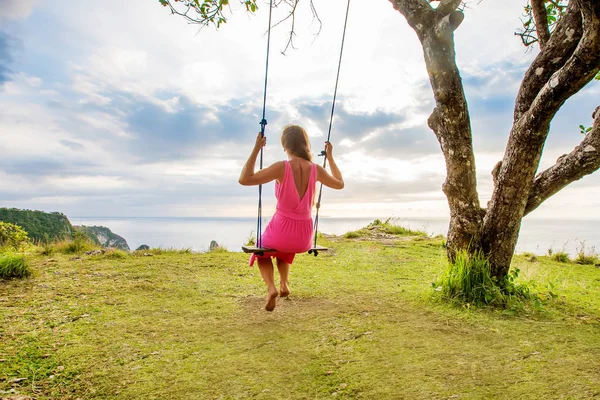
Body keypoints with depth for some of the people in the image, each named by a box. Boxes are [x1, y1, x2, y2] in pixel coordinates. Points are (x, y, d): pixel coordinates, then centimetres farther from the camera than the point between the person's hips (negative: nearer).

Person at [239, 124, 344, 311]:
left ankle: (271, 287, 6)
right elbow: (340, 184, 15)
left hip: (281, 231, -4)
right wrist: (330, 157, 21)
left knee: (262, 251, 31)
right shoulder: (316, 169, -5)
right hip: (304, 238, 4)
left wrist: (256, 149, -14)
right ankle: (284, 283, 29)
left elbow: (244, 179, -17)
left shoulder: (282, 167, -17)